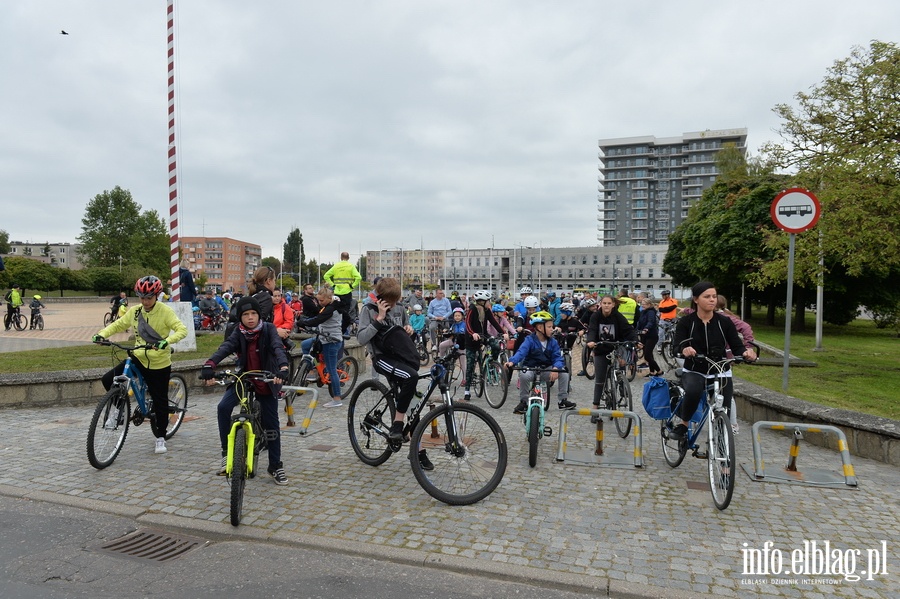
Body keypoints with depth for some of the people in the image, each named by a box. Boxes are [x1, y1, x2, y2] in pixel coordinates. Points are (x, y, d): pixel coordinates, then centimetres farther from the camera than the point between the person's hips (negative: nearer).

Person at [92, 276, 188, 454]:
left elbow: (182, 330, -23)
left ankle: (161, 438, 20)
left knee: (160, 401, 4)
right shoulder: (134, 311, -1)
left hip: (159, 364, -4)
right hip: (139, 359, 4)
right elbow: (118, 325, 11)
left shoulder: (165, 311, -14)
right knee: (108, 380, -12)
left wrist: (167, 341, -40)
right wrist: (102, 334, -7)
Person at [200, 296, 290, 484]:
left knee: (271, 424, 4)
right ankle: (227, 452, -8)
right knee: (223, 407, -25)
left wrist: (283, 367, -49)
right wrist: (209, 365, -45)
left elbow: (278, 348, -28)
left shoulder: (268, 329, -12)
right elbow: (225, 347, -25)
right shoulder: (238, 332, -7)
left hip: (266, 382, -1)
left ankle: (276, 466, 20)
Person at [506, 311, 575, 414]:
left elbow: (557, 357, -6)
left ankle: (562, 400, -2)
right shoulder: (530, 340, -10)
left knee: (564, 372, -19)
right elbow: (521, 352, -25)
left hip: (546, 369, 3)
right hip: (530, 368, -3)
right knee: (524, 375, -36)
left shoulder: (553, 342, 1)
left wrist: (556, 368, -29)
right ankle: (523, 401, -14)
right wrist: (512, 361, -46)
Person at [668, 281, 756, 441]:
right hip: (694, 372, -2)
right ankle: (683, 425, -11)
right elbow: (677, 347, -17)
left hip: (721, 374, 2)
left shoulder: (724, 322, -2)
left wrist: (746, 352, -29)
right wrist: (684, 350, -42)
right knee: (693, 391, -36)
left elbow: (736, 346, -5)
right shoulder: (685, 322, -7)